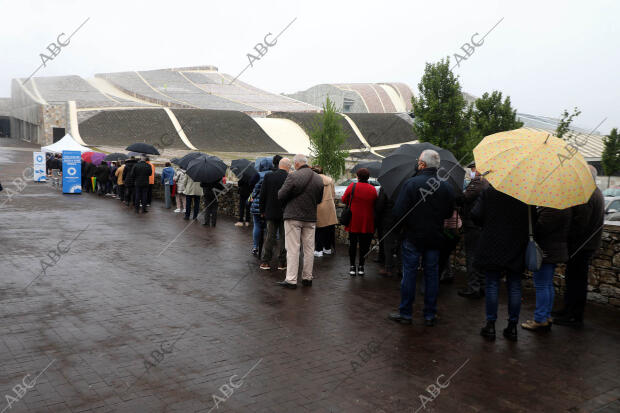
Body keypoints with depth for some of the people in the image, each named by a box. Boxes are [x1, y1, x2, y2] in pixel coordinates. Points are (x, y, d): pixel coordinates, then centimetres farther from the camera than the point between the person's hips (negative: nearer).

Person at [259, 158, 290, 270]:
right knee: (283, 237, 7)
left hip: (271, 212, 2)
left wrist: (262, 210, 8)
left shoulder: (268, 176, -4)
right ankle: (282, 263, 10)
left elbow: (262, 195, 0)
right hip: (285, 213, -2)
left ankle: (265, 262, 10)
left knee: (270, 237, 10)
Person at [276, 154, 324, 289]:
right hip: (311, 218, 5)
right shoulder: (319, 179, 5)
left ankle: (291, 280, -1)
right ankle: (307, 278, 19)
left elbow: (281, 196, -11)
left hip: (293, 217, -5)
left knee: (293, 249, -2)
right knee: (309, 249, 11)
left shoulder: (293, 176, -13)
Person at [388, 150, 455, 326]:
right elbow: (449, 214, 8)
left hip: (413, 237, -4)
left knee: (409, 274, 6)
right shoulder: (446, 187, 0)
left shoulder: (411, 183, -14)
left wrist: (409, 222, 3)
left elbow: (398, 212, -17)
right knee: (432, 275, 11)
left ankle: (405, 313, 14)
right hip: (435, 238, 4)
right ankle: (430, 315, 18)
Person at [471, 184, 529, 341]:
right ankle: (512, 326, 15)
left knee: (492, 284, 5)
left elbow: (475, 215, -12)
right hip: (516, 248, 2)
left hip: (492, 246, -2)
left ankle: (491, 325, 9)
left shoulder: (488, 193, -7)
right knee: (514, 287, 9)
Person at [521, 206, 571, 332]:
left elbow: (539, 228, -23)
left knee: (541, 286, -3)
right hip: (554, 252, 11)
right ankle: (547, 317, 25)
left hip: (546, 252, -11)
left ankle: (540, 320, 3)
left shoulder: (552, 210, -22)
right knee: (548, 285, 17)